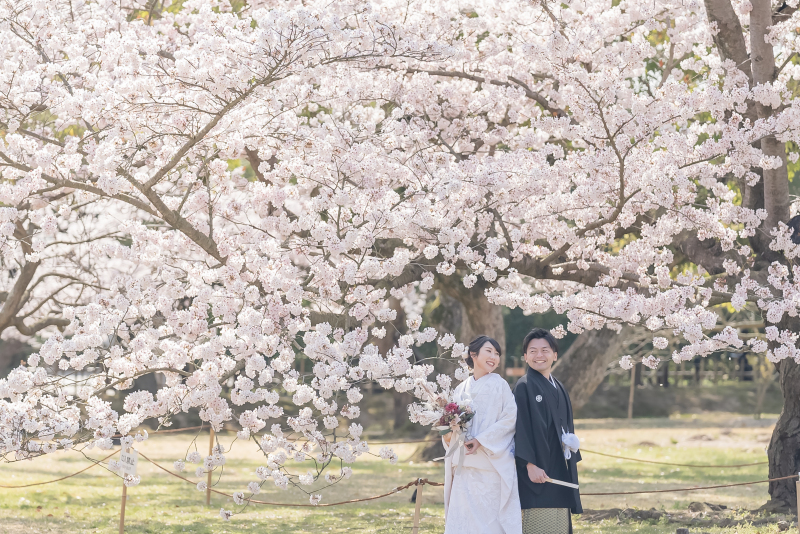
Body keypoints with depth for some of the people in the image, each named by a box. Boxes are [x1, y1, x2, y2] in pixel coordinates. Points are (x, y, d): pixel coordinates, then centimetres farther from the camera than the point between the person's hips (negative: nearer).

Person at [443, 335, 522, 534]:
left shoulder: (498, 384, 0)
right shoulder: (461, 389, 14)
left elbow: (511, 417, -8)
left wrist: (481, 440, -15)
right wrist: (448, 435, -5)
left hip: (491, 464, -5)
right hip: (464, 466, 5)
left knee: (490, 517, -6)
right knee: (462, 518, 1)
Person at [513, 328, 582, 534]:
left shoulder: (559, 389, 17)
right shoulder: (524, 387, -6)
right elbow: (521, 426, -13)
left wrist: (573, 460, 14)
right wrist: (530, 464, -21)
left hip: (561, 470, 8)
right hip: (538, 469, -8)